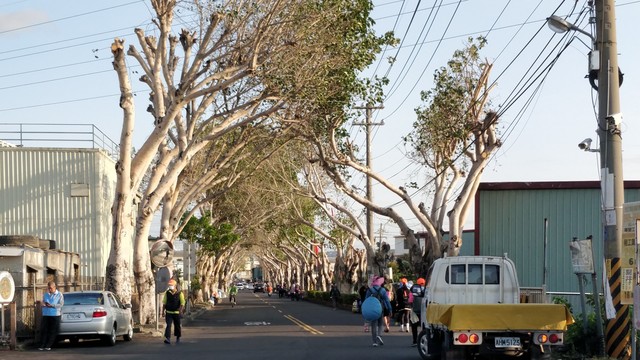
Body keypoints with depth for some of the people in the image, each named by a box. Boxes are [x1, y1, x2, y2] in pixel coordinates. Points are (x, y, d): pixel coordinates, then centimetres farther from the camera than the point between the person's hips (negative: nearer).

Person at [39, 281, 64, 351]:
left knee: (52, 331, -4)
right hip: (46, 314, 3)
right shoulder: (45, 294, 17)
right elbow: (42, 303, 20)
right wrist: (44, 304, -5)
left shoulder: (59, 295, 4)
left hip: (55, 315, -3)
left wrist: (52, 305, -17)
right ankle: (42, 345, -3)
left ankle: (48, 346, 1)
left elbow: (61, 304, -5)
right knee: (44, 331, -4)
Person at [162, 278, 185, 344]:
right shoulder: (167, 293, 4)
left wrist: (180, 310, -24)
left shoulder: (179, 293, -4)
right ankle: (168, 339, -22)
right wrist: (163, 311, 8)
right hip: (169, 312, 1)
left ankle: (178, 338, 30)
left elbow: (182, 303, -9)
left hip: (176, 312, -1)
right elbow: (164, 303, 11)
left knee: (177, 326, 11)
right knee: (168, 325, -13)